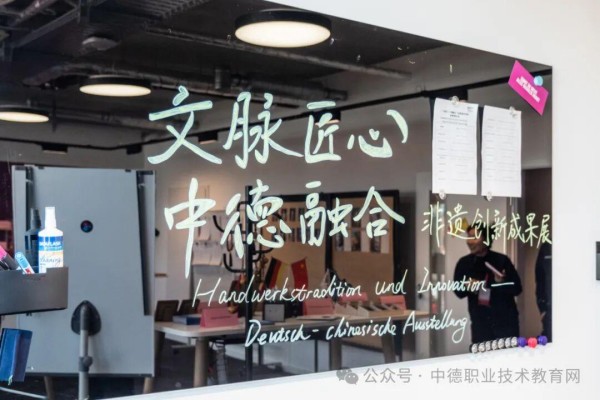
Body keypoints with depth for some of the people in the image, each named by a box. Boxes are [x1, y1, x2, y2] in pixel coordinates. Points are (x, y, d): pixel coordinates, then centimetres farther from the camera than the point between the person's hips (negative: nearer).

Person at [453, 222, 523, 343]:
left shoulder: (502, 260, -7)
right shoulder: (464, 263, 0)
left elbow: (517, 288, -5)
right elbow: (459, 291, 5)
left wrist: (502, 282, -24)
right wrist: (468, 287, -16)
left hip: (506, 321, -1)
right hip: (480, 322, 2)